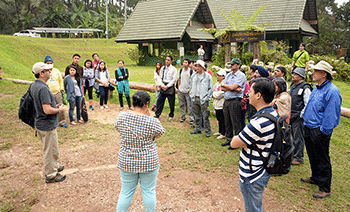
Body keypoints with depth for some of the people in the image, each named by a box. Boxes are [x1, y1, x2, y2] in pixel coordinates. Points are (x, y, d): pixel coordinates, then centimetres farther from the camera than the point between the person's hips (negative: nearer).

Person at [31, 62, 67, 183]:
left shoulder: (34, 86, 7)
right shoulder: (43, 88, -26)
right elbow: (47, 110, -30)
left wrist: (55, 106, 11)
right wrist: (60, 110, -13)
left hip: (39, 123, 10)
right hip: (47, 125, -10)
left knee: (49, 149, 25)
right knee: (51, 151, 5)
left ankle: (54, 167, 42)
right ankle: (51, 175, 18)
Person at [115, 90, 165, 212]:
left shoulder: (122, 117, -11)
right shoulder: (152, 122, -19)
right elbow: (159, 134, 0)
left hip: (126, 162, 3)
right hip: (149, 163, -2)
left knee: (126, 192, 19)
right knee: (149, 191, 17)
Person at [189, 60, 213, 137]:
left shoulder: (208, 76, -3)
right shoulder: (193, 76, 12)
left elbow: (210, 88, -2)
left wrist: (207, 98, -7)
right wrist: (191, 95, 12)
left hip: (203, 99, -5)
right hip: (195, 99, 5)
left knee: (205, 116, -3)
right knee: (196, 115, 12)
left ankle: (208, 131, 7)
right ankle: (198, 129, 24)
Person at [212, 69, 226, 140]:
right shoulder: (217, 84, 14)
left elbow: (219, 95, -19)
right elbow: (213, 91, 16)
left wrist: (213, 94, -3)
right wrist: (215, 95, -4)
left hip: (222, 105, -9)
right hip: (217, 105, 9)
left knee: (222, 120, -2)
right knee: (219, 119, 17)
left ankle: (223, 134, 6)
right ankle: (220, 132, 30)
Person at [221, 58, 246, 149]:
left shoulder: (241, 75, -8)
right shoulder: (228, 75, 15)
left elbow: (232, 87, -19)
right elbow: (223, 88, 5)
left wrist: (224, 84, 0)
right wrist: (235, 89, -10)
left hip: (235, 101, -7)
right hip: (226, 101, 7)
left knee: (236, 123, -2)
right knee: (227, 122, 14)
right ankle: (229, 139, 26)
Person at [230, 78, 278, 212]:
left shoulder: (258, 123, -31)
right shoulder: (274, 114, 0)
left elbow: (234, 143, -20)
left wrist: (236, 138, -1)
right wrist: (243, 139, -4)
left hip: (252, 175, -9)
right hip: (263, 170, 9)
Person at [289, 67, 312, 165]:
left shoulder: (305, 88, -15)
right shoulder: (293, 86, 13)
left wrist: (300, 115, -17)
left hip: (298, 117, -8)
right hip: (290, 115, 8)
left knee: (298, 137, 0)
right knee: (291, 135, 16)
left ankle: (299, 158, 12)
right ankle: (292, 153, 31)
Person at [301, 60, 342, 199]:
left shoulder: (332, 91, -19)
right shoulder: (316, 89, 12)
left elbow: (331, 115, -21)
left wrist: (323, 132, -20)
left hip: (319, 132, -9)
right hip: (309, 128, 9)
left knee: (322, 160, 2)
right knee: (312, 156, 22)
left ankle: (325, 189, 14)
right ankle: (315, 178, 41)